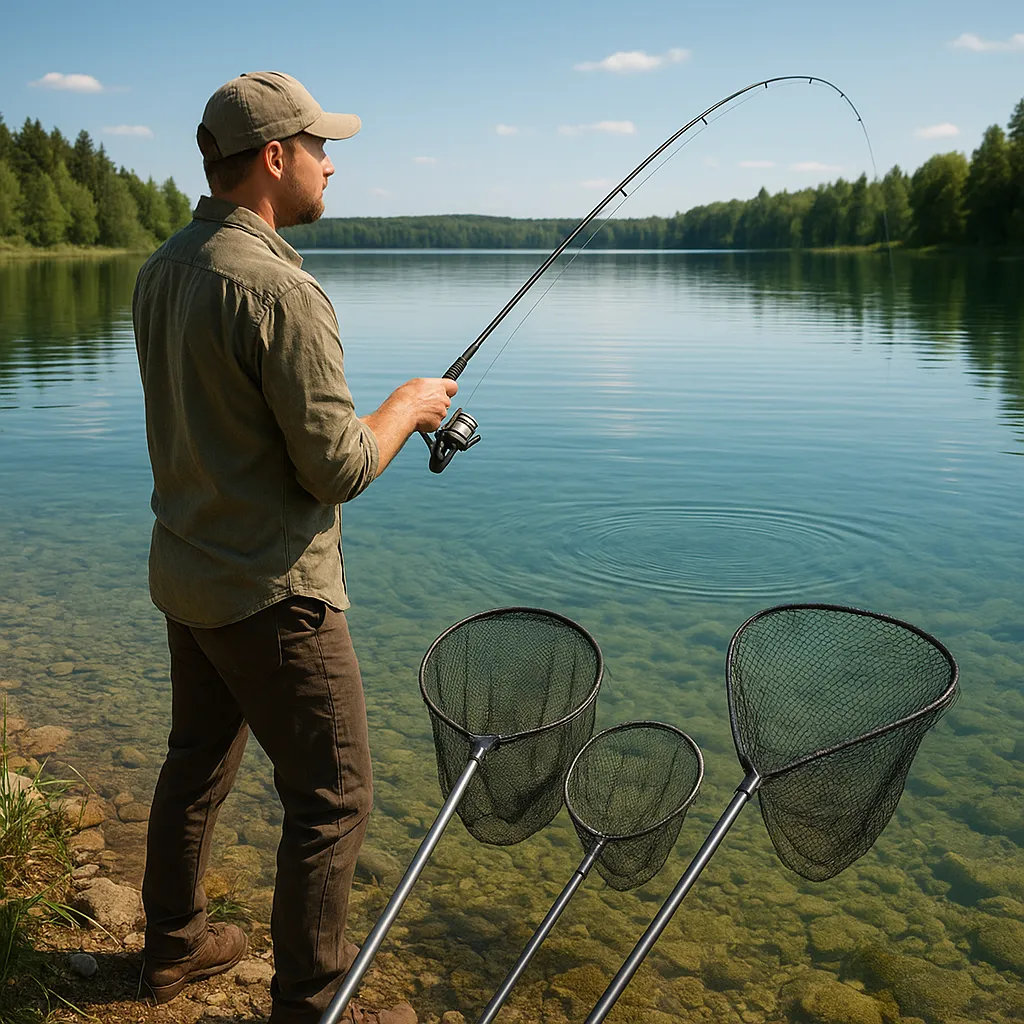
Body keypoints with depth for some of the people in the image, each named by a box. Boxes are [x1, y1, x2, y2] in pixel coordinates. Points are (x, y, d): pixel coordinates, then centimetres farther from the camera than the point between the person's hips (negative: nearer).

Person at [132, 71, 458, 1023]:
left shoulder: (161, 269, 5)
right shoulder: (279, 290, -23)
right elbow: (337, 468, -22)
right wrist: (406, 406, -3)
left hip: (184, 571, 9)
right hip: (271, 592, -9)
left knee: (197, 761, 23)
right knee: (332, 796, 4)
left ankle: (173, 943, 42)